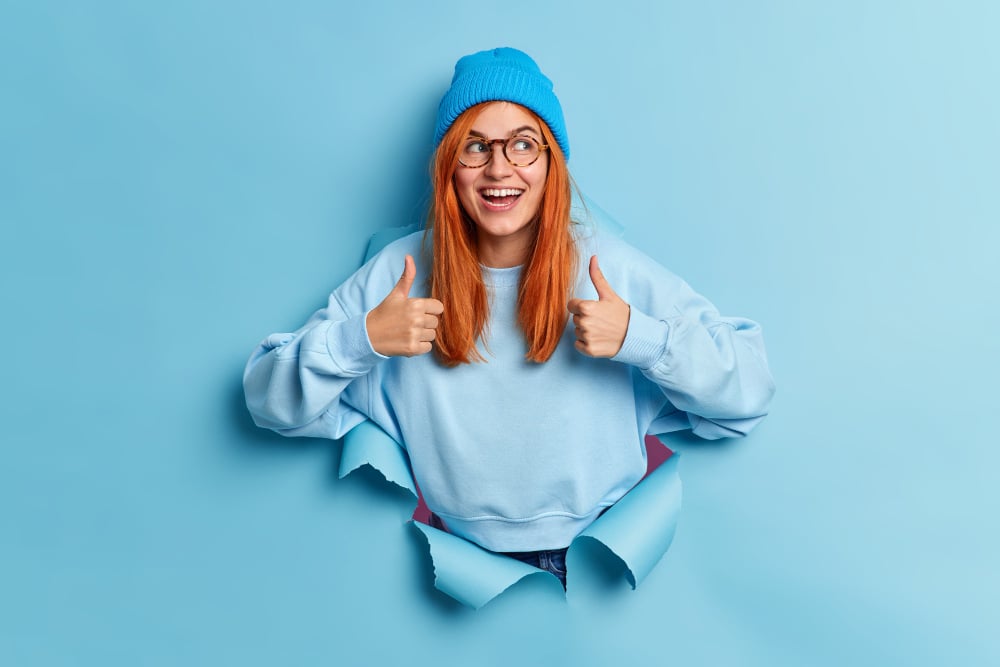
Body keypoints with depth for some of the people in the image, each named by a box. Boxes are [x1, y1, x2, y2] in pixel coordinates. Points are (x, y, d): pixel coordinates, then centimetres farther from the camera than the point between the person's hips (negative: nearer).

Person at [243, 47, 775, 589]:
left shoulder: (607, 266, -6)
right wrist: (362, 339, -20)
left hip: (609, 549, 0)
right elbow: (271, 401, -3)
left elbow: (750, 389, -6)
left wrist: (639, 337, -21)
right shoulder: (400, 272, -4)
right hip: (471, 558, 1)